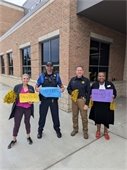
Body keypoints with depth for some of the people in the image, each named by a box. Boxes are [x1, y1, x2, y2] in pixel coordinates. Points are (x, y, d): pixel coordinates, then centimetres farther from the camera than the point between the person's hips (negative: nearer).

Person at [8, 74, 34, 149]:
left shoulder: (31, 88, 3)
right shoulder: (17, 87, -3)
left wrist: (32, 101, -11)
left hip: (28, 108, 2)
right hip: (19, 107, -1)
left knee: (27, 122, 17)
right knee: (17, 124, 5)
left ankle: (28, 137, 39)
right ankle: (14, 140, 29)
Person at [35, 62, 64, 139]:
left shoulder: (56, 75, 3)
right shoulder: (42, 76, 1)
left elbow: (61, 86, 6)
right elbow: (36, 87, 4)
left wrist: (62, 89, -16)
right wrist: (38, 89, -18)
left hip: (54, 99, 0)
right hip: (44, 99, 0)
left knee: (55, 115, 11)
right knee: (42, 115, 9)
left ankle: (57, 130, 33)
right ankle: (40, 130, 31)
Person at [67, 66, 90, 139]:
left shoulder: (86, 80, -4)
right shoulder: (72, 79, 7)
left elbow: (88, 92, -6)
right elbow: (68, 88, 15)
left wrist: (87, 103, -11)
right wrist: (71, 92, -9)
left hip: (82, 100, -3)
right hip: (74, 100, 3)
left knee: (84, 117, 4)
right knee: (74, 116, 14)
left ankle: (85, 131, 23)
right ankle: (75, 129, 33)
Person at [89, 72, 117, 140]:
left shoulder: (110, 84, 1)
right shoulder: (94, 84, 2)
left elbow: (114, 92, 5)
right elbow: (90, 92, 8)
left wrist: (113, 96, -15)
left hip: (107, 105, 0)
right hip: (97, 105, 0)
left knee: (106, 118, 9)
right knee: (98, 118, 9)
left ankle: (106, 132, 32)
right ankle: (98, 131, 32)